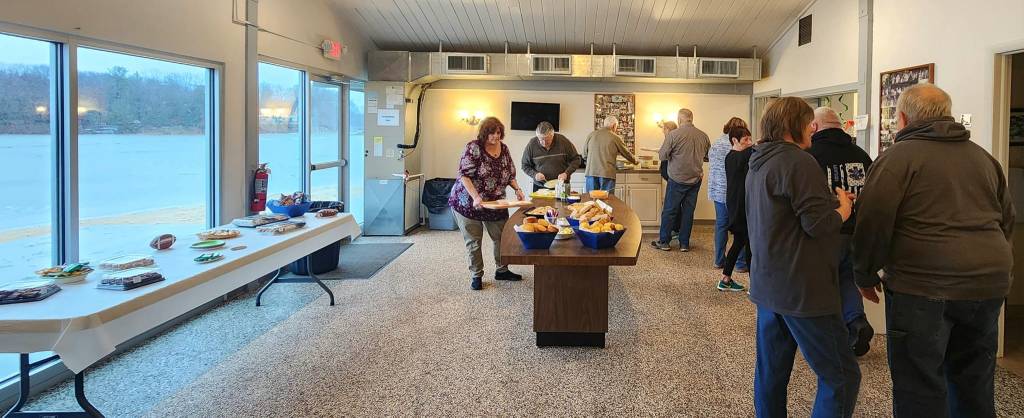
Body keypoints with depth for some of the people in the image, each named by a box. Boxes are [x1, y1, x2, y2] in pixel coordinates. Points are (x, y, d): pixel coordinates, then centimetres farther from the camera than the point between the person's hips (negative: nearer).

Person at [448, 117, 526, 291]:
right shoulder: (474, 148, -15)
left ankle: (501, 270, 29)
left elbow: (510, 174, 13)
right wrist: (476, 197, -29)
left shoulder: (504, 149, 3)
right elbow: (464, 175, -20)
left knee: (501, 237, 10)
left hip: (496, 203, 6)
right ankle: (476, 276, 15)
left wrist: (517, 189, -5)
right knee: (473, 241, 2)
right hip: (469, 202, -5)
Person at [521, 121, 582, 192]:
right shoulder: (532, 144, -6)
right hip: (540, 187, 1)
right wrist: (534, 174, -14)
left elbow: (575, 159, 1)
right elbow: (525, 166, 5)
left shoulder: (563, 141, -7)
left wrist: (566, 173, -13)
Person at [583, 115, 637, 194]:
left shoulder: (591, 135, 7)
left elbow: (584, 155, 13)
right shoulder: (615, 138, 1)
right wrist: (635, 161, 34)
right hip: (607, 174, -3)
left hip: (591, 172, 3)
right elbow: (626, 153, 14)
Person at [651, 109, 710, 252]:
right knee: (688, 211, 10)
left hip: (677, 179, -4)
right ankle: (684, 244, 14)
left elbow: (662, 156, -9)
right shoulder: (703, 136, 1)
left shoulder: (673, 135, -12)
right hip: (695, 180, 4)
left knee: (669, 210, 6)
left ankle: (664, 241, 12)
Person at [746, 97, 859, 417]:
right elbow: (819, 223, -19)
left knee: (771, 372, 15)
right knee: (841, 377, -2)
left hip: (768, 283, 10)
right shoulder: (798, 161, -15)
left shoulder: (759, 163, 14)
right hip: (801, 289, -10)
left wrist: (831, 201, 13)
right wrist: (843, 209, 1)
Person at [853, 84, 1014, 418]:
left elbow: (873, 221, -13)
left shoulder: (898, 156, -7)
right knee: (974, 389, 20)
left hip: (924, 287, -7)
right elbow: (1007, 219, 23)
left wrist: (865, 275, -1)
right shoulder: (983, 158, 16)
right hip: (989, 285, 7)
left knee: (920, 390, 2)